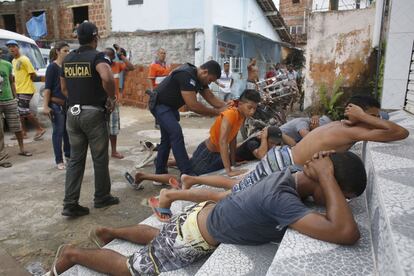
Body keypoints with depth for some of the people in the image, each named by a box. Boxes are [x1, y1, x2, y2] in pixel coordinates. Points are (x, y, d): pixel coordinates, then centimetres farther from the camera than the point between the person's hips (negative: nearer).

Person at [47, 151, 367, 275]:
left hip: (202, 215, 8)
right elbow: (347, 233, -47)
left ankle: (108, 231, 54)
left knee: (155, 235, 36)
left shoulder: (288, 176, -9)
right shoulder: (282, 199, -38)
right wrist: (327, 178, -37)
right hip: (193, 240, -8)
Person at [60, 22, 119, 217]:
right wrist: (111, 97, -15)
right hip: (93, 113, -6)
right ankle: (102, 197, 22)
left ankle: (70, 204, 9)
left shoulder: (67, 59, 12)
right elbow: (107, 77, -30)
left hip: (73, 113, 6)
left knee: (75, 159, 10)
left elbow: (64, 88, 18)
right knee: (100, 158, 8)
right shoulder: (96, 56, -9)